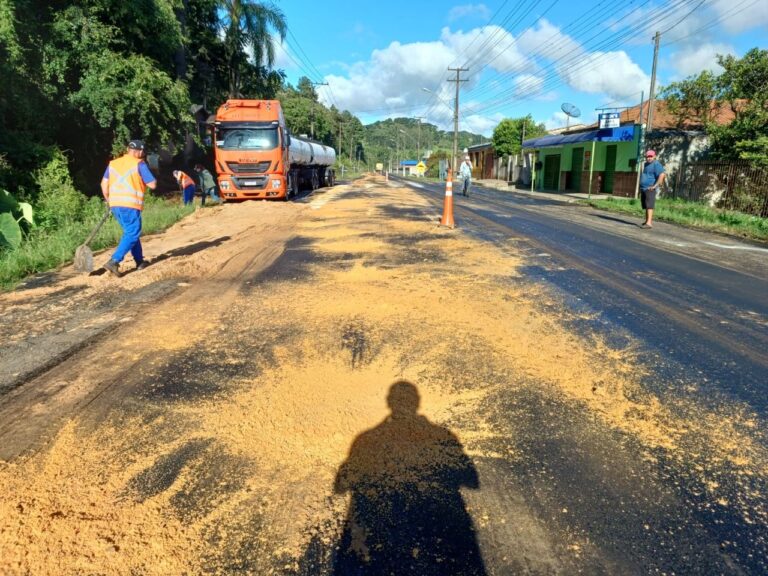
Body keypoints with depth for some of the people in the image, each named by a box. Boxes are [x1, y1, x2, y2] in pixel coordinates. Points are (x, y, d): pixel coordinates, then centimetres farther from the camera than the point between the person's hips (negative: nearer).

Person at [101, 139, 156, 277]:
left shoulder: (113, 163, 14)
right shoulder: (139, 164, -3)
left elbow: (104, 184, 12)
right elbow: (153, 185, -4)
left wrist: (108, 200, 23)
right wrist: (145, 179, 16)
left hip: (115, 204, 7)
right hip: (130, 205, -7)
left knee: (130, 232, 19)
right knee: (132, 234, -2)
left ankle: (139, 261, 25)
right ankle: (114, 261, -15)